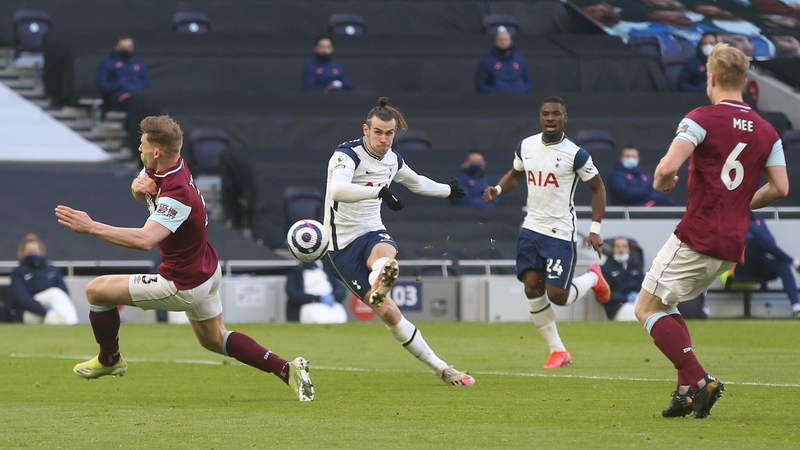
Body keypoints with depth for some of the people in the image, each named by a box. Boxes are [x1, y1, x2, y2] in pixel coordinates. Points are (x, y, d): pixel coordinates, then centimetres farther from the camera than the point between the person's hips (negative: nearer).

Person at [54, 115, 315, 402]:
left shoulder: (177, 195, -34)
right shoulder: (164, 166, -8)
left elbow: (144, 240, -47)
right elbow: (143, 193, 14)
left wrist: (91, 227, -49)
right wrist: (138, 186, -12)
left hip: (183, 285, -10)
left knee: (97, 290, -1)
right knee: (214, 340, 26)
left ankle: (109, 360, 22)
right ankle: (287, 370, 18)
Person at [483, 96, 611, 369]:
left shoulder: (575, 154, -12)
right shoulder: (526, 146, 3)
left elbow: (598, 188, -4)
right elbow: (516, 174, 22)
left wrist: (595, 229, -10)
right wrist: (498, 189, 0)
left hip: (561, 233, -5)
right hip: (532, 229, 5)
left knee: (557, 296, -10)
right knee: (532, 288, -5)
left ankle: (592, 278, 25)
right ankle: (558, 351, 8)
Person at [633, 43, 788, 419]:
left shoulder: (702, 119, -10)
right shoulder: (766, 131, 9)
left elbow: (669, 166, -22)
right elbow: (780, 188, 7)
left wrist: (661, 183, 1)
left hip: (696, 239, -7)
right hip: (732, 246, 7)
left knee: (647, 308, 4)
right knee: (664, 305, 22)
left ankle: (697, 381, -11)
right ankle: (688, 390, 11)